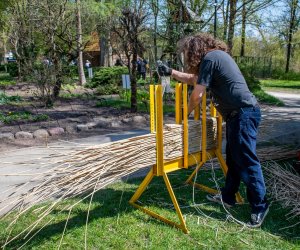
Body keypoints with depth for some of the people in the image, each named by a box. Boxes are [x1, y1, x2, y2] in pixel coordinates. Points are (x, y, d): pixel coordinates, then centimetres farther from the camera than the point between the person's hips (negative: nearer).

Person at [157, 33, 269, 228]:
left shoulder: (209, 58, -12)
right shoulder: (216, 56, 19)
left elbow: (197, 94, -11)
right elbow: (193, 79, 30)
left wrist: (185, 113, 6)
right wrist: (171, 72, 29)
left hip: (243, 113, -10)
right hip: (239, 113, 10)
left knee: (247, 161, -5)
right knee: (233, 158, 17)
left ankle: (260, 206, 5)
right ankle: (228, 197, 30)